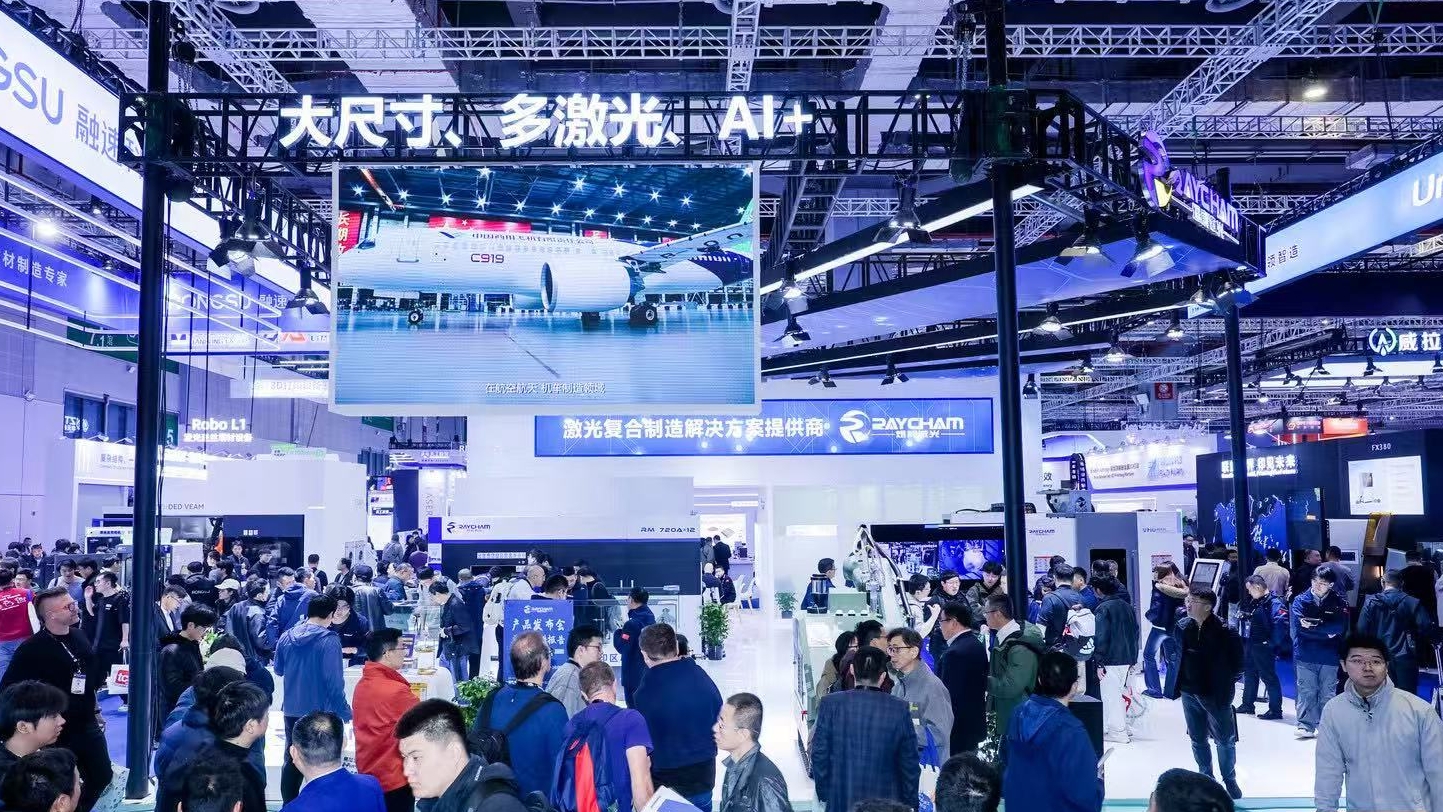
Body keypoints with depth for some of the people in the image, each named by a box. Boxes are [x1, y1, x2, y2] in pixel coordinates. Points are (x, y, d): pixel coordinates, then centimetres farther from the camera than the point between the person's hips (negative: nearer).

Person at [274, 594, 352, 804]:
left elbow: (278, 670, 16)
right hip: (320, 711, -5)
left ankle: (289, 803, 26)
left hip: (292, 709, 5)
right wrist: (344, 712, -12)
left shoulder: (286, 637, 1)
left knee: (291, 758, 17)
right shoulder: (329, 640, -17)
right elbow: (334, 682, -19)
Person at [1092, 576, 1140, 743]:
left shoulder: (1103, 608, -13)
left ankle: (1118, 732, 4)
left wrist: (1099, 662, -14)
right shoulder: (1128, 606, 11)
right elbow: (1136, 633, 16)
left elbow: (1101, 637, -18)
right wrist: (1132, 658, 20)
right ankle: (1120, 727, 25)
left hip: (1111, 660, -8)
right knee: (1118, 693, 18)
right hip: (1127, 658, 8)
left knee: (1111, 695, 1)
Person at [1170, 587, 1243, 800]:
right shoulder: (1182, 626, -3)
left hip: (1215, 695, -4)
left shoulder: (1224, 631, -18)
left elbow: (1238, 663, -9)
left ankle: (1229, 780, 29)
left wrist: (1225, 683, -6)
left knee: (1225, 741, 10)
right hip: (1189, 694, 5)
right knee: (1198, 740, 16)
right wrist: (1179, 682, 6)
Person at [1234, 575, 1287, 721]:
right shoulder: (1250, 601, 9)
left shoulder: (1274, 603, -18)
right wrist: (1240, 635, 12)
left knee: (1268, 677, -1)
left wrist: (1272, 643, -23)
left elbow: (1281, 623, -25)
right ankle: (1248, 704, 31)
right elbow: (1241, 617, 20)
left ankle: (1275, 710, 8)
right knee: (1249, 674, 18)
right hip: (1248, 644, 9)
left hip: (1263, 646, -9)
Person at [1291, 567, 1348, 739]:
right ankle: (1306, 726, 4)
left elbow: (1340, 627, -11)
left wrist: (1314, 625, -14)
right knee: (1306, 692, -1)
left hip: (1329, 658, 0)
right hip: (1305, 656, 0)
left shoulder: (1338, 603, 3)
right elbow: (1299, 625, -10)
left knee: (1327, 694, 6)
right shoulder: (1300, 601, 2)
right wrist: (1326, 631, -11)